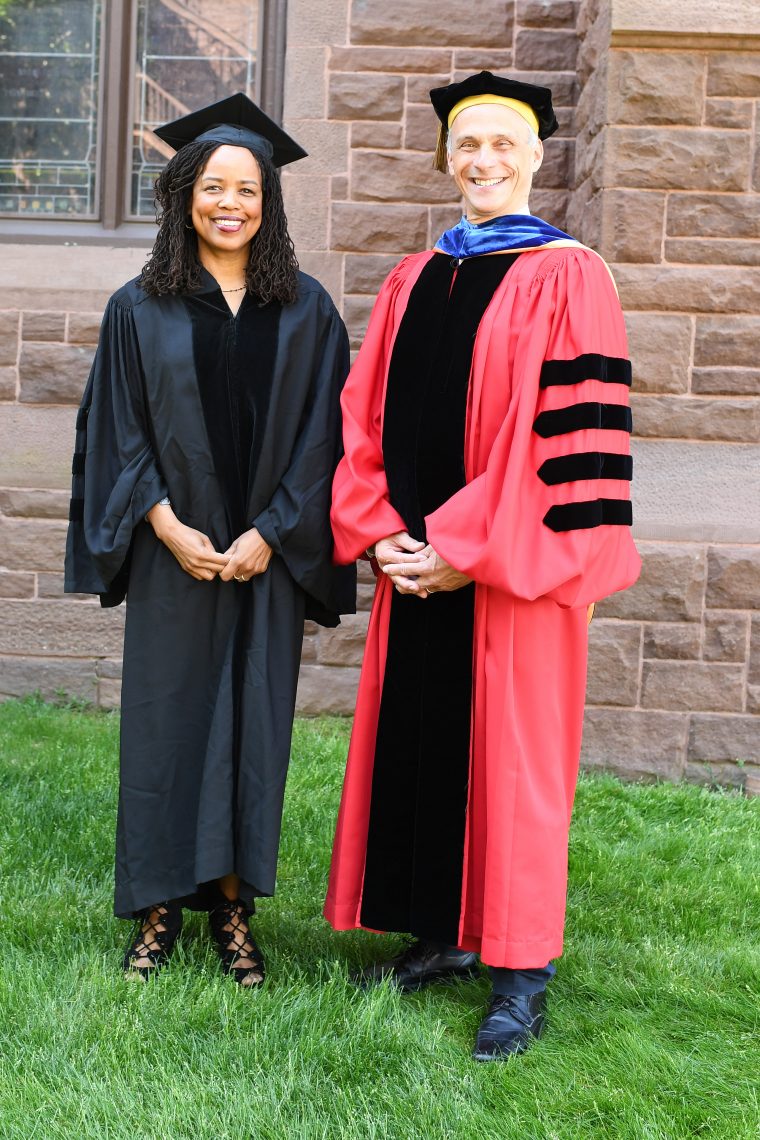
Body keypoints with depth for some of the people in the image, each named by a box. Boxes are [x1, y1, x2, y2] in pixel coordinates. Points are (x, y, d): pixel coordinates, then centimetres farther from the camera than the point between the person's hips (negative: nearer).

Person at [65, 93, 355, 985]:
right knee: (164, 720, 5)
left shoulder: (305, 311, 4)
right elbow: (117, 432, 1)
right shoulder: (140, 309, 3)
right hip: (173, 557, 0)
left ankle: (232, 907, 18)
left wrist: (269, 535, -9)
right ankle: (158, 910, 17)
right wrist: (169, 527, -11)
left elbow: (320, 437, 1)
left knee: (253, 724, 5)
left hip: (267, 558, 1)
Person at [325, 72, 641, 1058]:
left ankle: (522, 974, 14)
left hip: (513, 570, -6)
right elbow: (367, 415, 11)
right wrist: (381, 531, -3)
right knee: (416, 746, 10)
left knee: (514, 757, 1)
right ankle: (442, 935, 26)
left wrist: (470, 552, -15)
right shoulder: (413, 282, 12)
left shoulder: (565, 276, -6)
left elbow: (577, 432, -14)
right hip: (416, 564, 6)